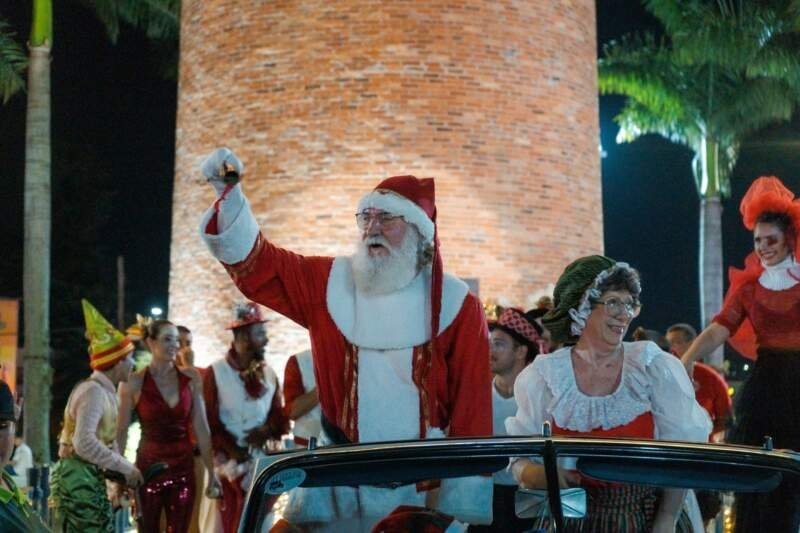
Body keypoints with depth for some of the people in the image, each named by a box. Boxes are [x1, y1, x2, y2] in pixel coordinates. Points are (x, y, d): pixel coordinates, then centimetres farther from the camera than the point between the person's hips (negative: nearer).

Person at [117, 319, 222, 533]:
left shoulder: (191, 378, 1)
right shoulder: (134, 382, -6)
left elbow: (201, 428, 3)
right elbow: (121, 432, -3)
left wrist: (211, 471, 1)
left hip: (183, 468, 2)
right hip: (148, 467, -2)